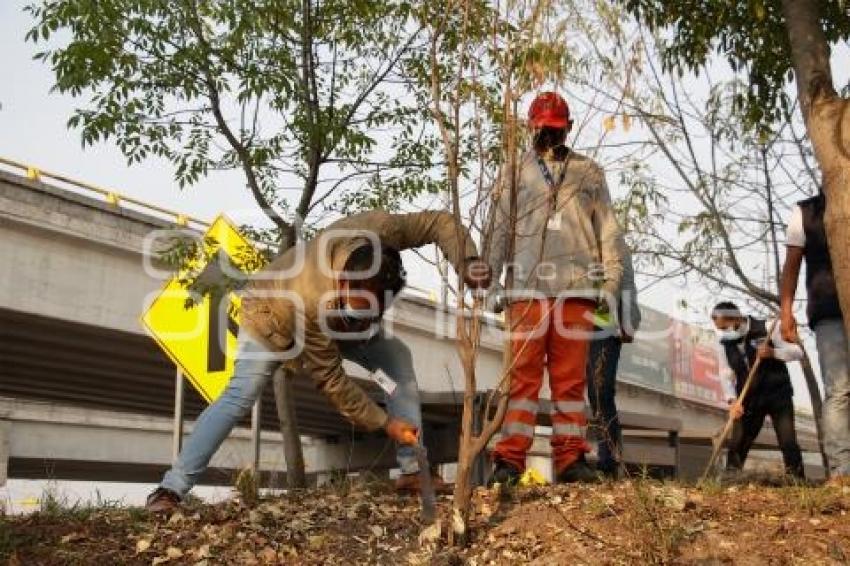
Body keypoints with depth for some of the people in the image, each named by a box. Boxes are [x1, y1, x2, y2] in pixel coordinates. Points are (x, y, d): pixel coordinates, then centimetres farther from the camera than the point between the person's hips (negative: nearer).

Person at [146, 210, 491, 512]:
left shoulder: (378, 230, -37)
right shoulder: (312, 301, -46)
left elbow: (439, 222, -22)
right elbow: (331, 379, -34)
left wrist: (467, 262, -39)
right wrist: (383, 422, -31)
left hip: (334, 318, 6)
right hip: (272, 316, -6)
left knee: (398, 357, -9)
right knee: (242, 394, -24)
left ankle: (412, 470, -6)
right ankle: (172, 489, -17)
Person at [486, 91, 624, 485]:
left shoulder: (589, 173, 16)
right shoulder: (515, 174, 15)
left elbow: (607, 230, 13)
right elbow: (499, 231, 12)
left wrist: (610, 281, 4)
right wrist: (491, 279, 3)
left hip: (577, 289, 1)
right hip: (527, 289, -1)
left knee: (570, 376, 2)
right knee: (523, 373, -5)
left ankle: (570, 458, 6)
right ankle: (510, 458, -4)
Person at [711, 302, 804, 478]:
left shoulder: (767, 329, -11)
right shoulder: (725, 342, 0)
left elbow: (797, 352, -9)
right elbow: (726, 374, -2)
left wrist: (773, 352, -27)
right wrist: (733, 400, -15)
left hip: (778, 394, -3)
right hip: (749, 399, 3)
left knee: (788, 442, -8)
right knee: (736, 443, -2)